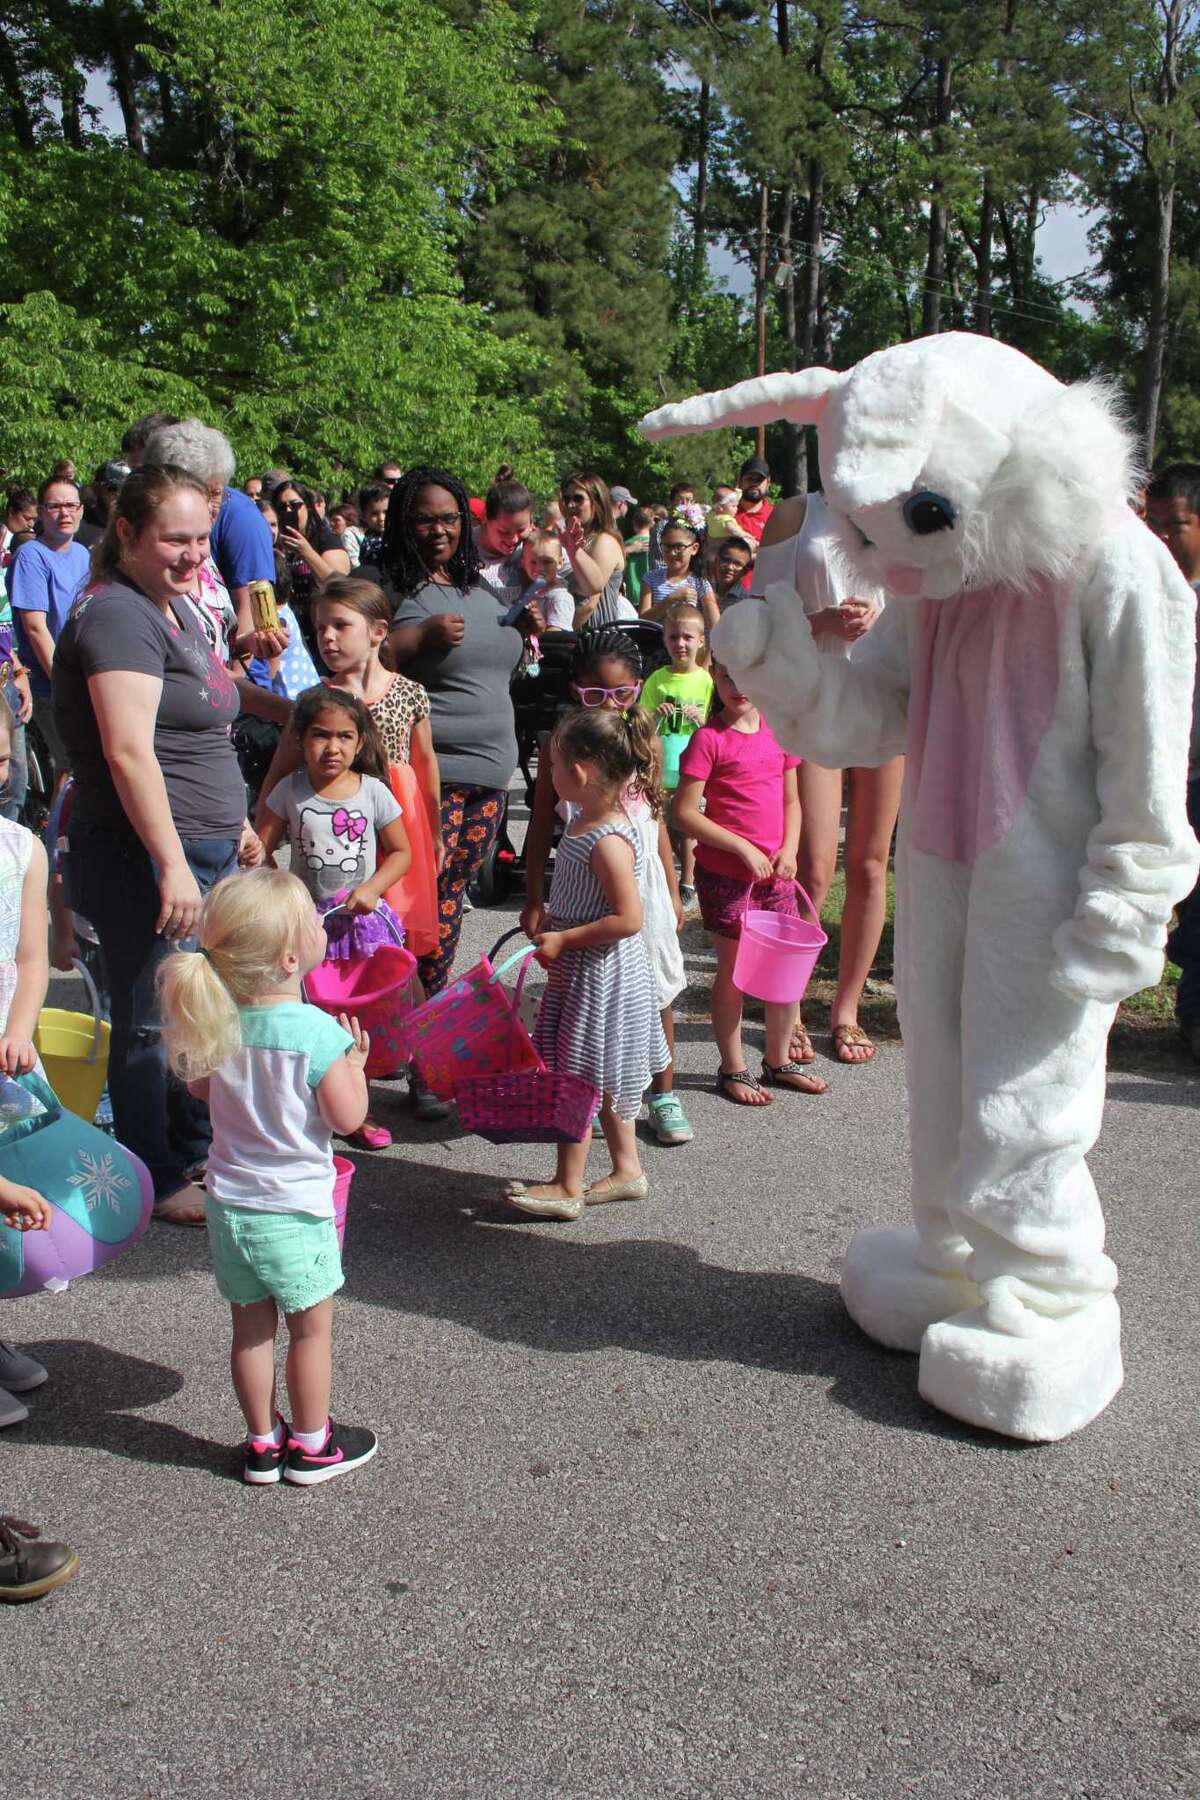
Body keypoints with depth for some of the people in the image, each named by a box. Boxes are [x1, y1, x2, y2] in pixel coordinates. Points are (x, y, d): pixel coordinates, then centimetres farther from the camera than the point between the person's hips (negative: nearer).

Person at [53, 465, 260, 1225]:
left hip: (203, 851, 10)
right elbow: (129, 751, -26)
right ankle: (157, 1183, 17)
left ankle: (194, 1145, 37)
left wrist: (234, 822, 25)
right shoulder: (116, 615, -17)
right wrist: (172, 863, -29)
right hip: (145, 859, -10)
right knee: (153, 1023, 3)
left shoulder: (177, 606, 14)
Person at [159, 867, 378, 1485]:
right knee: (311, 1327, 13)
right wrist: (355, 1062, -2)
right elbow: (347, 1117, -16)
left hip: (229, 1203, 5)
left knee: (251, 1327, 17)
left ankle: (262, 1443, 30)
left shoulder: (215, 1023, -6)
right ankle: (311, 1444, 27)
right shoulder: (317, 1031, -23)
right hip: (294, 1209, -5)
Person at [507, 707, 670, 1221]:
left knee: (578, 1075, 2)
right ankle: (627, 1169, 31)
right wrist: (553, 928, 10)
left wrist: (564, 940, -21)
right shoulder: (585, 818, 4)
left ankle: (567, 1187, 14)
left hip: (599, 974, -10)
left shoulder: (608, 841, -25)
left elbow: (629, 919, -27)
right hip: (581, 967, 10)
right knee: (601, 1077, 18)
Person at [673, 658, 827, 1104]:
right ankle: (732, 1069, 18)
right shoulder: (709, 738, -11)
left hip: (774, 869, 5)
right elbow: (684, 813, -14)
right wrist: (744, 848, -17)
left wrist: (788, 849, -3)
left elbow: (791, 801, 14)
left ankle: (779, 1060, 28)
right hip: (724, 871, -5)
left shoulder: (778, 732, 7)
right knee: (733, 969, 4)